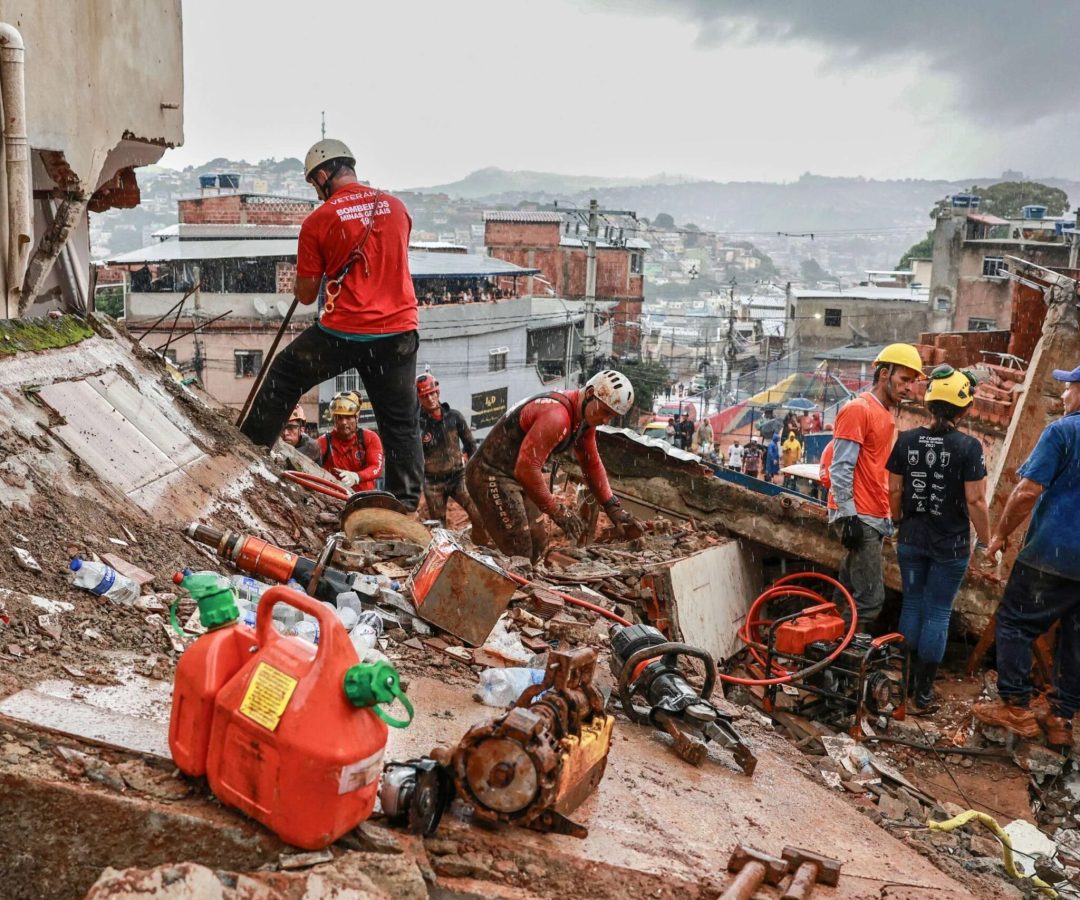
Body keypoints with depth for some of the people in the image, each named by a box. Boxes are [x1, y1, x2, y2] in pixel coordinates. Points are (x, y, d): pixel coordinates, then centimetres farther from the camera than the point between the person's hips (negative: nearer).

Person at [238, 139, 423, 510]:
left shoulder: (318, 221, -4)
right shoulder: (397, 207, 6)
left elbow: (306, 295, 2)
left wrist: (298, 285, 23)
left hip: (342, 333, -3)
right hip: (399, 331, 3)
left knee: (284, 375, 22)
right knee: (401, 425, 9)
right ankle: (406, 504, 11)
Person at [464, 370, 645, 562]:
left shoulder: (585, 416, 4)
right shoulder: (556, 417, -29)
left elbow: (592, 463, 11)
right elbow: (526, 469, -32)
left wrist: (613, 508, 3)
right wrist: (557, 511, -24)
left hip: (516, 476, 10)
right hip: (491, 476, -10)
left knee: (537, 546, 16)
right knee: (519, 556, -9)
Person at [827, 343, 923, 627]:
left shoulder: (887, 413, 17)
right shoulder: (858, 409, -11)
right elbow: (840, 468, -16)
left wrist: (886, 517, 19)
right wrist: (849, 516, -20)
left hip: (875, 518, 9)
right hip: (858, 518, -9)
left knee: (852, 594, 13)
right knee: (871, 598, -9)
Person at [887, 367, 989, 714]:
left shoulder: (906, 440, -3)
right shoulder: (968, 446, -14)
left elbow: (894, 491, 2)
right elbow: (975, 501, -13)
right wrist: (985, 542, -2)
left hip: (911, 540, 3)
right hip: (951, 545, -3)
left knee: (912, 605, 16)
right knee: (937, 613, 5)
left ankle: (906, 681, 25)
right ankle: (922, 693, 11)